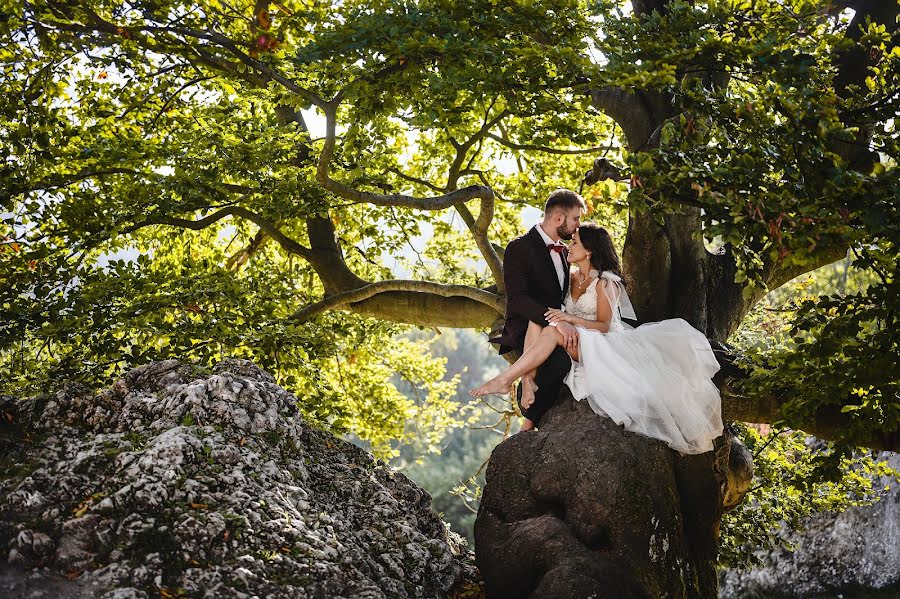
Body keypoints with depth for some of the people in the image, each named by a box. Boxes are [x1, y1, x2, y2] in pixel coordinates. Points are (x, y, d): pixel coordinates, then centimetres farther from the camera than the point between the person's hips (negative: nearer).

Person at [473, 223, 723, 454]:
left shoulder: (604, 282, -8)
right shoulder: (572, 277, 14)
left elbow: (604, 325, -12)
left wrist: (570, 319, -23)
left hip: (603, 344, -8)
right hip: (580, 346, 8)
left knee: (555, 330, -32)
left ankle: (504, 379, -37)